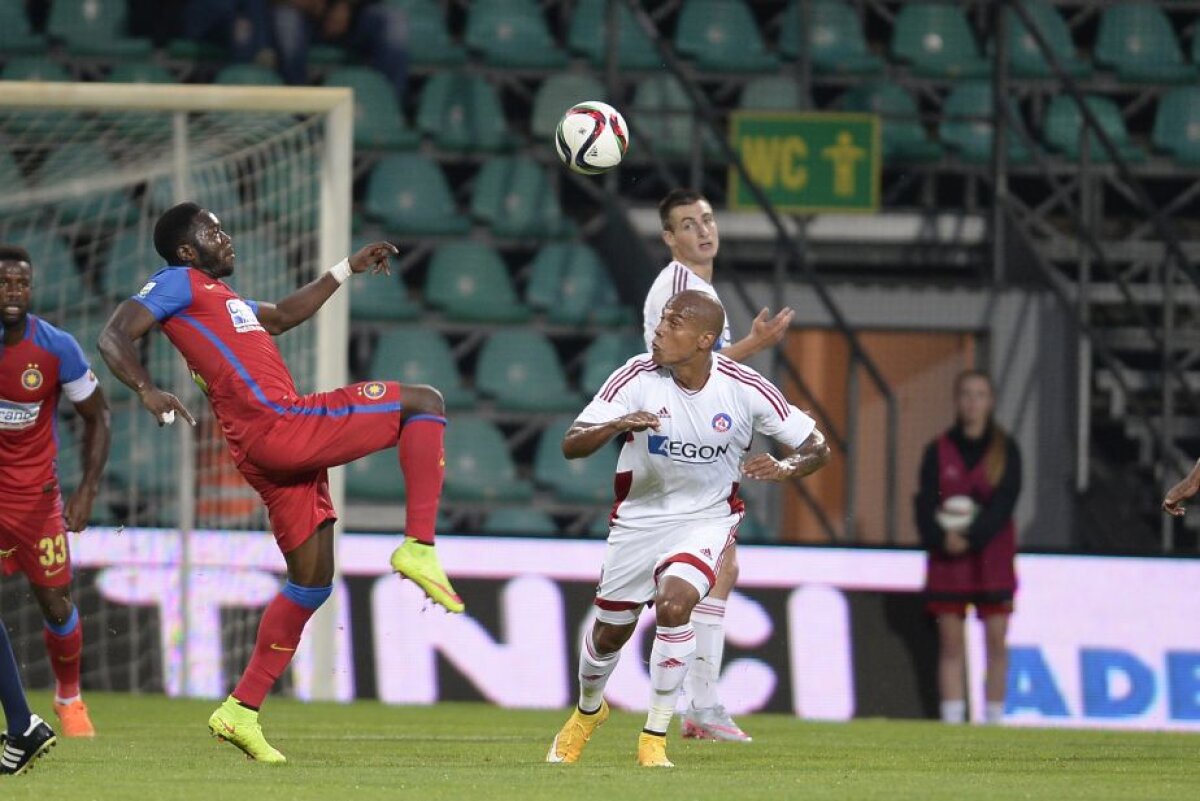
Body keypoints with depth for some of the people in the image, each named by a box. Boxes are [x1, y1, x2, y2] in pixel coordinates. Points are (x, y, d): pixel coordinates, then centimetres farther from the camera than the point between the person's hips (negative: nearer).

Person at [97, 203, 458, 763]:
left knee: (312, 582, 13)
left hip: (279, 448, 10)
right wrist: (147, 391, -28)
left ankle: (240, 711, 11)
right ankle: (419, 546, -14)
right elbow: (114, 337, -9)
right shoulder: (179, 283, 2)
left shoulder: (217, 295, 29)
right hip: (276, 425, -10)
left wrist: (347, 270, 46)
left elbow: (281, 316, 45)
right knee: (423, 402, -5)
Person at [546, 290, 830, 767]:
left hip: (707, 518, -2)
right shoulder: (637, 379, -17)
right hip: (639, 517, 2)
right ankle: (587, 712, 47)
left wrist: (784, 470, -32)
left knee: (674, 605, -28)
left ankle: (655, 737, -12)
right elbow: (571, 445, -21)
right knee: (610, 631, 12)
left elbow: (817, 448, -9)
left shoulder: (745, 390, -18)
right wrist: (617, 426, -42)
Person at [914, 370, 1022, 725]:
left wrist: (971, 536, -18)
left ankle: (993, 722, 0)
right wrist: (941, 538, -19)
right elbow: (926, 503, 0)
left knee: (996, 642, -4)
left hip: (992, 557, -1)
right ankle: (952, 725, 1)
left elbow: (1005, 501, -7)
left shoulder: (1006, 450, 3)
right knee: (951, 645, 0)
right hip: (947, 558, 1)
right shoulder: (939, 451, 5)